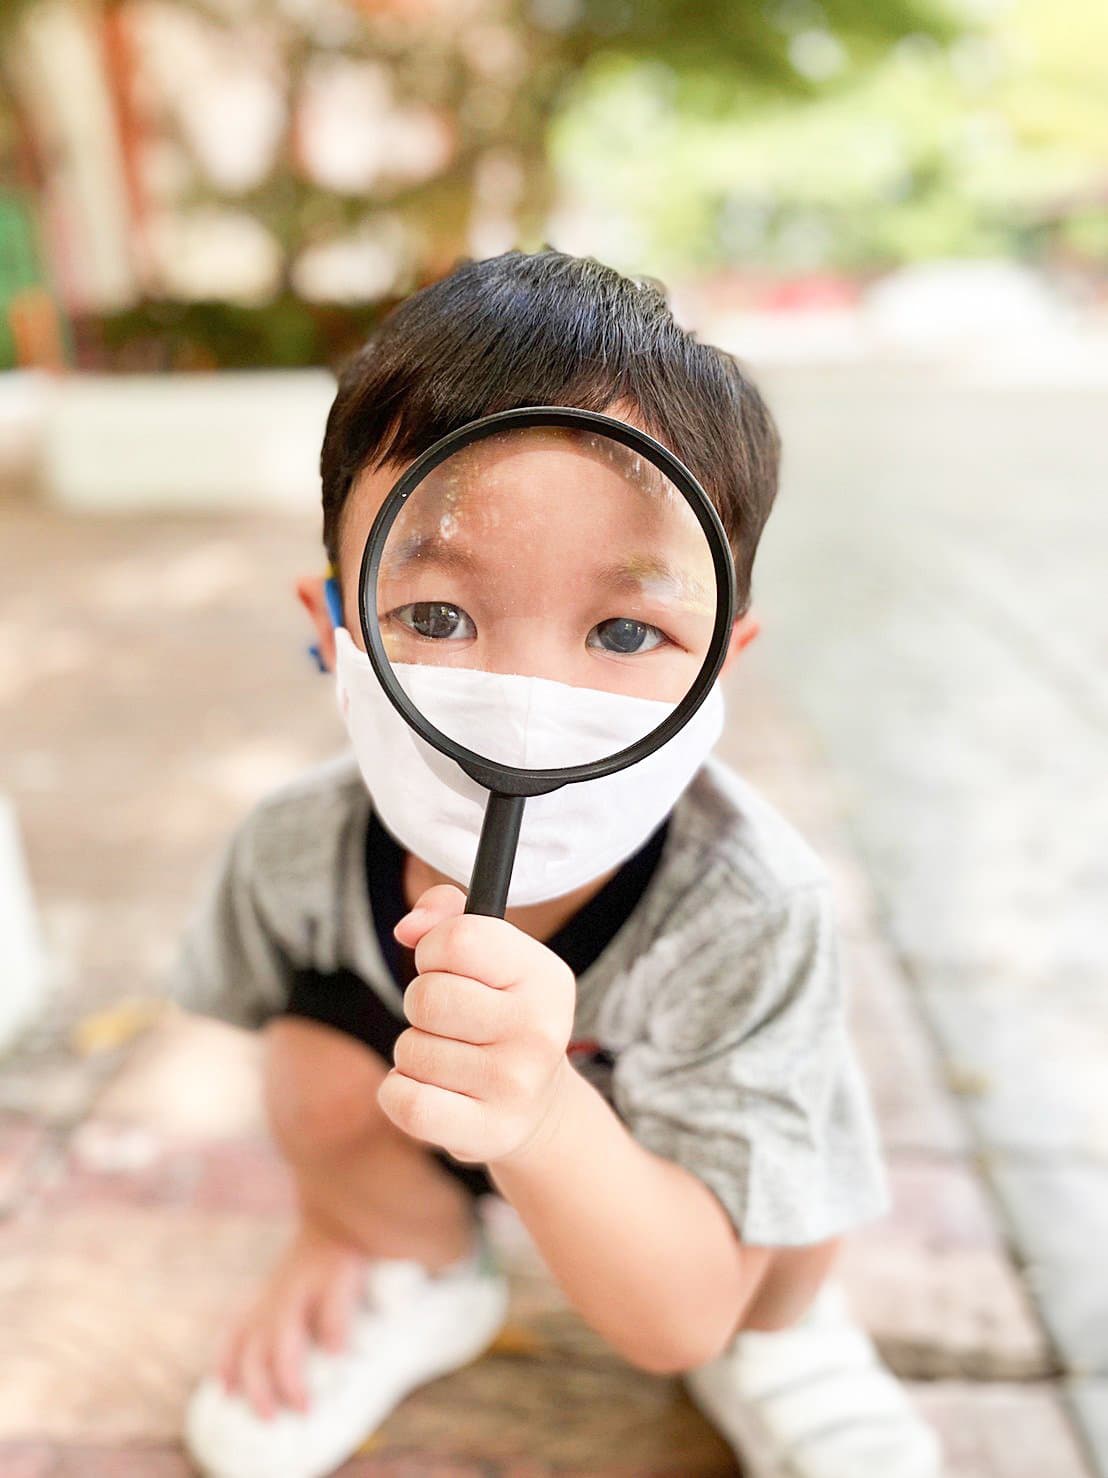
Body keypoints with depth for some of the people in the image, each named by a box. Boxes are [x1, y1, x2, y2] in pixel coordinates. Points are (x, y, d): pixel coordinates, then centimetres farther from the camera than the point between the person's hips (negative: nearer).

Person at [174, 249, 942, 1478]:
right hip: (433, 1106, 3)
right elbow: (275, 1001, -3)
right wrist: (328, 1226, 6)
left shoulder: (748, 912, -39)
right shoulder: (299, 845, -29)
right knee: (322, 1066, -22)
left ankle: (782, 1332, 14)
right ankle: (426, 1277, 14)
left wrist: (544, 1124, -56)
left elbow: (675, 1322, -35)